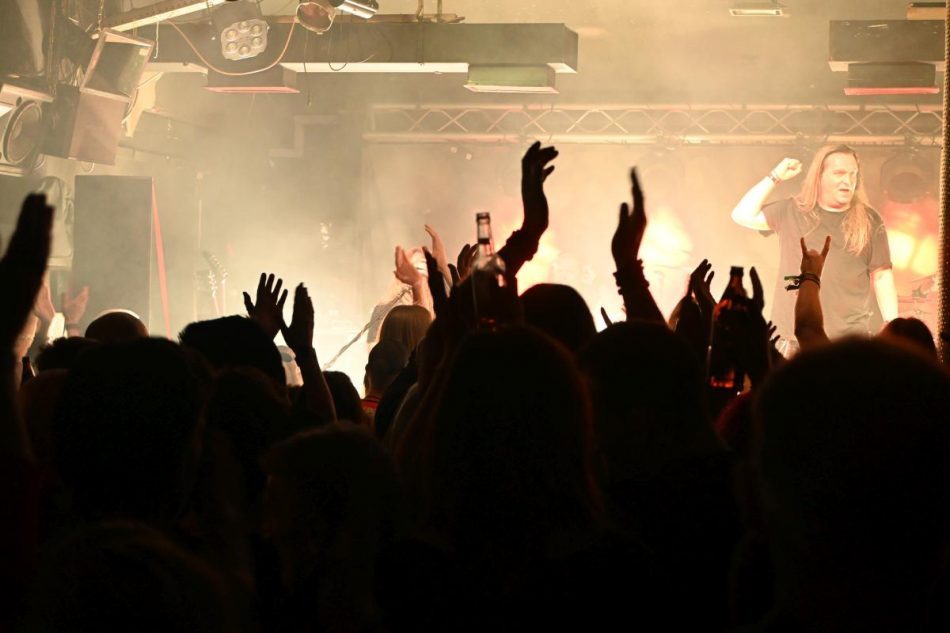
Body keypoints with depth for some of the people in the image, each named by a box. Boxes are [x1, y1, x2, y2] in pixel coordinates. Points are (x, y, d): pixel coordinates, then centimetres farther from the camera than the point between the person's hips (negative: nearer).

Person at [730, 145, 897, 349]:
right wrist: (775, 177, 0)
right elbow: (743, 216, 2)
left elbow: (882, 276, 5)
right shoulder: (791, 211, 6)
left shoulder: (868, 221, 3)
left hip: (851, 340, -1)